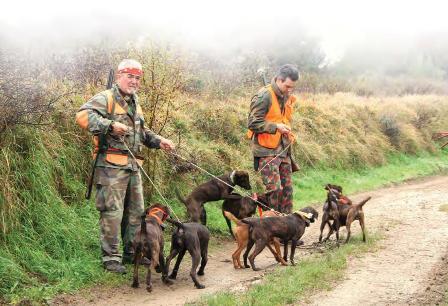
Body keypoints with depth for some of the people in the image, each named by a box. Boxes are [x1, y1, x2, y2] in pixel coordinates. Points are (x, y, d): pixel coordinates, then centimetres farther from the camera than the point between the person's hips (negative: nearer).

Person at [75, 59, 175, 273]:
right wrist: (111, 125, -29)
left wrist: (158, 142, 18)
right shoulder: (106, 98, -7)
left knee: (136, 212, 14)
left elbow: (142, 132, 33)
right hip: (111, 165, -9)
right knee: (112, 212, -7)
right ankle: (110, 258, 0)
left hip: (133, 166, 9)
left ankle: (132, 253, 26)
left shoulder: (134, 103, 22)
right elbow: (83, 115, -23)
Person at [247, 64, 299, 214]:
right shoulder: (264, 96, -14)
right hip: (267, 151, -8)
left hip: (283, 150, 8)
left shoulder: (287, 97, 13)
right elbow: (253, 123, -17)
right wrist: (276, 127, -21)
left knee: (287, 188, 9)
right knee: (274, 188, -12)